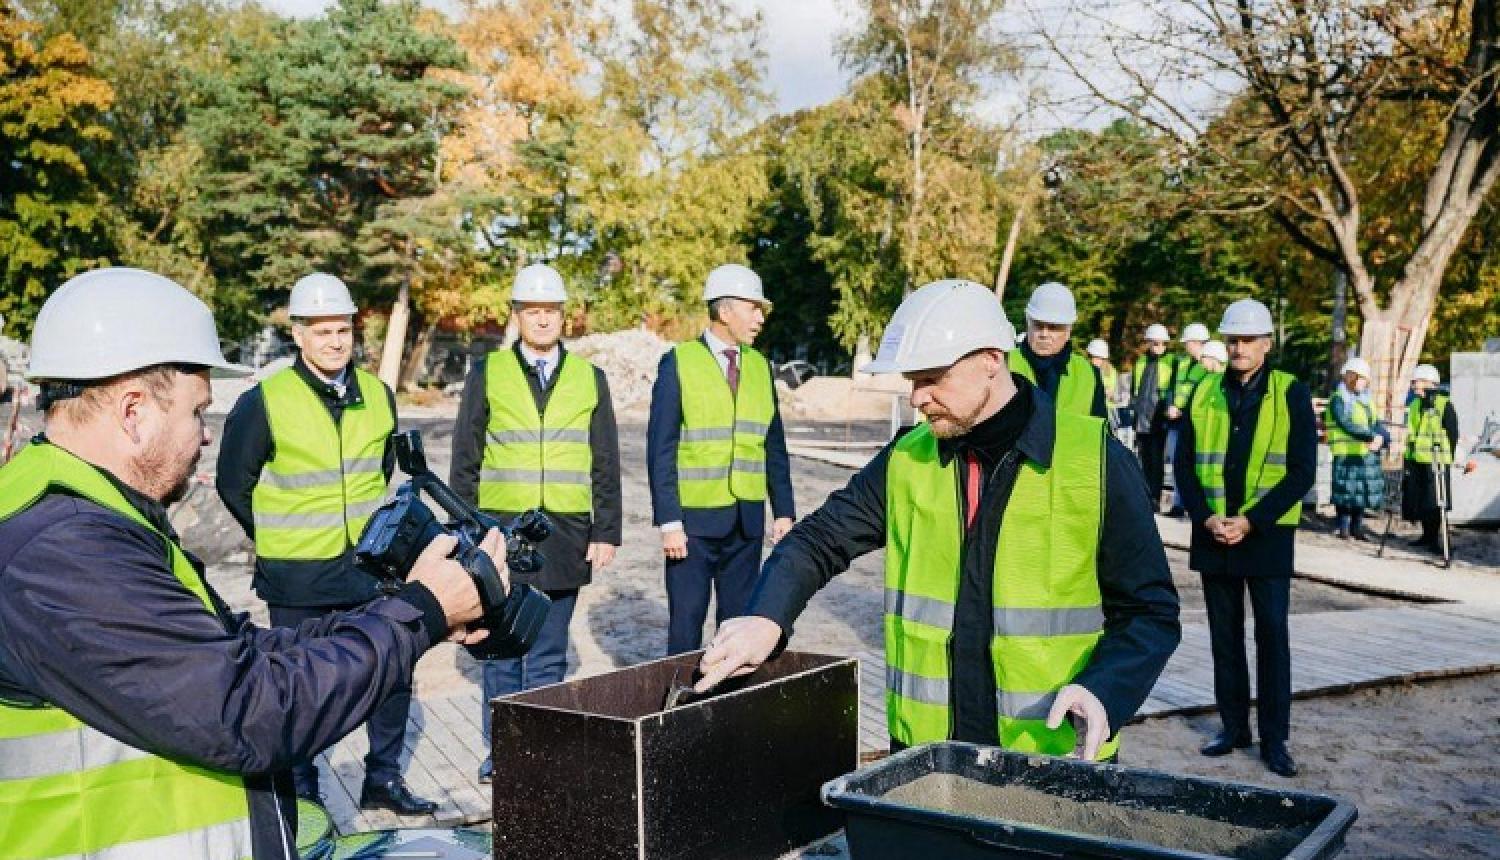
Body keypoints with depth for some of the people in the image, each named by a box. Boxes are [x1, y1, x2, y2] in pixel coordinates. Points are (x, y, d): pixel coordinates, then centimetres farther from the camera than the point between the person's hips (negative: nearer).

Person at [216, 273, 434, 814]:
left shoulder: (377, 395, 2)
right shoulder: (264, 402, -12)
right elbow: (233, 483, -2)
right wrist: (275, 537, 2)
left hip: (369, 566, 4)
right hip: (295, 576, -4)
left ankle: (383, 776, 25)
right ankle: (301, 788, 25)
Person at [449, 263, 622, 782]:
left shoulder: (590, 379, 7)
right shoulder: (487, 374, 4)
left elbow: (605, 466, 8)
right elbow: (465, 462, 5)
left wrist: (606, 533, 2)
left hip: (567, 538, 1)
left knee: (549, 655, 8)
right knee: (502, 651, 6)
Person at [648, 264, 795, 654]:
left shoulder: (760, 366, 9)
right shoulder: (678, 363, -5)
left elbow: (774, 447, 12)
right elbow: (661, 450, -8)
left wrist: (784, 510, 5)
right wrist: (668, 522, -13)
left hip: (747, 519, 4)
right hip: (694, 519, -4)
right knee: (687, 619, 4)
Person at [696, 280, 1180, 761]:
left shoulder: (1095, 461, -9)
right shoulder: (905, 461, 2)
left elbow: (1151, 610, -5)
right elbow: (821, 540, 4)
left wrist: (1103, 692, -23)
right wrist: (767, 618, -16)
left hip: (1058, 756, -3)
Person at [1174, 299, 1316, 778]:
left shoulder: (1291, 395, -2)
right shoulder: (1203, 393, 6)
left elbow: (1302, 472, -6)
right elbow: (1184, 463, 6)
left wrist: (1250, 520, -14)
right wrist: (1206, 517, -8)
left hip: (1268, 535, -3)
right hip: (1213, 534, 3)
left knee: (1271, 635, 0)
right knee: (1225, 636, 10)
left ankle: (1275, 738, 9)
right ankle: (1234, 727, 22)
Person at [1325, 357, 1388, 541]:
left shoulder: (1367, 401, 18)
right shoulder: (1338, 400, -7)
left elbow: (1376, 424, 12)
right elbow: (1347, 424, -19)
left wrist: (1382, 439, -9)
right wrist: (1372, 436, -26)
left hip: (1368, 455, 7)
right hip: (1346, 454, -7)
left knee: (1363, 491, 9)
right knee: (1347, 491, -5)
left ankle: (1357, 526, 19)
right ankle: (1342, 527, 5)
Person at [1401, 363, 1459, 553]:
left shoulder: (1444, 404, -7)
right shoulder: (1414, 404, 12)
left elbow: (1453, 433, -6)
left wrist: (1447, 457, -8)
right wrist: (1407, 456, 15)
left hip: (1435, 461, -6)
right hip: (1415, 460, 6)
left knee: (1433, 502, -2)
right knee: (1418, 499, 10)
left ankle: (1435, 538, 7)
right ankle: (1427, 535, 23)